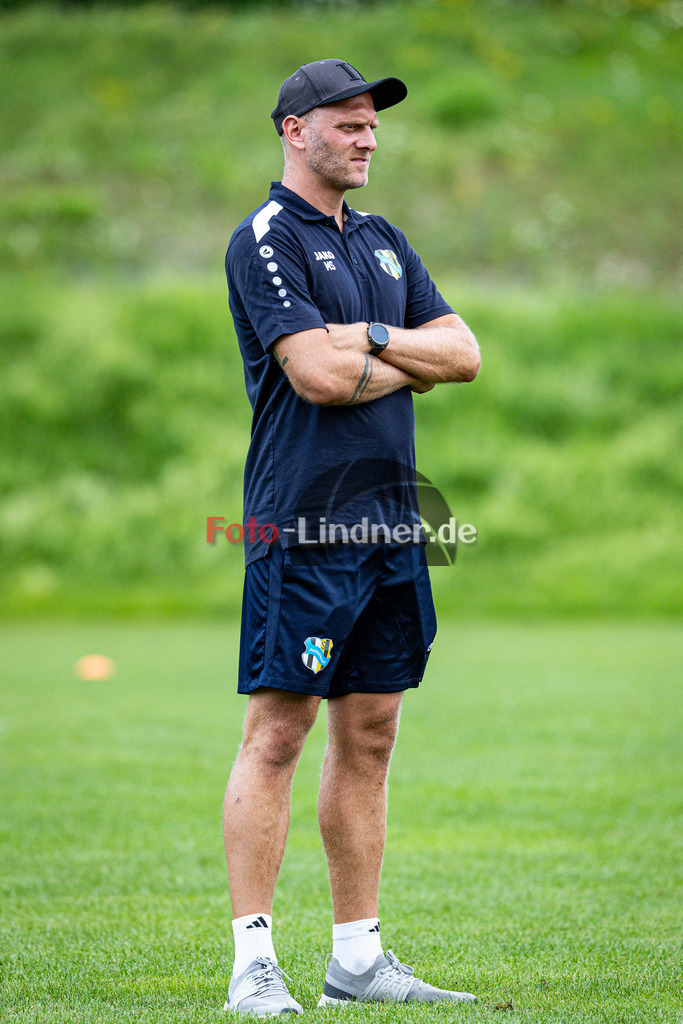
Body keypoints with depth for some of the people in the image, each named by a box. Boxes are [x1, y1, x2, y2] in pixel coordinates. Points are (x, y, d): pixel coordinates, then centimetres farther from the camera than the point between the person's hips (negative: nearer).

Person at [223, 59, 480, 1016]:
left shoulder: (384, 242, 18)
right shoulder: (265, 240, -7)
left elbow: (464, 353, 10)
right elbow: (319, 376, -18)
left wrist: (370, 341, -7)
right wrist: (412, 363, -1)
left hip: (391, 522, 8)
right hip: (303, 524, -8)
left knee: (369, 736, 9)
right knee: (277, 732, -8)